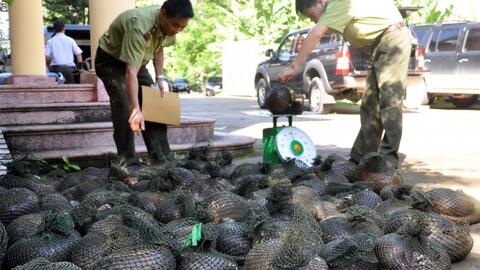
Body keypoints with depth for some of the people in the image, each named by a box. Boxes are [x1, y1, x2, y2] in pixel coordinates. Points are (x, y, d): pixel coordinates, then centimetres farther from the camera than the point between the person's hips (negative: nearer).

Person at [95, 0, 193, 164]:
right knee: (124, 108, -24)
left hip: (136, 61, 7)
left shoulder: (168, 24, -16)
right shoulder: (139, 27, -40)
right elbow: (130, 72, -46)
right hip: (110, 60, -7)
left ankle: (163, 159, 2)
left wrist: (159, 77, -2)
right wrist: (136, 109, -52)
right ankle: (126, 160, -15)